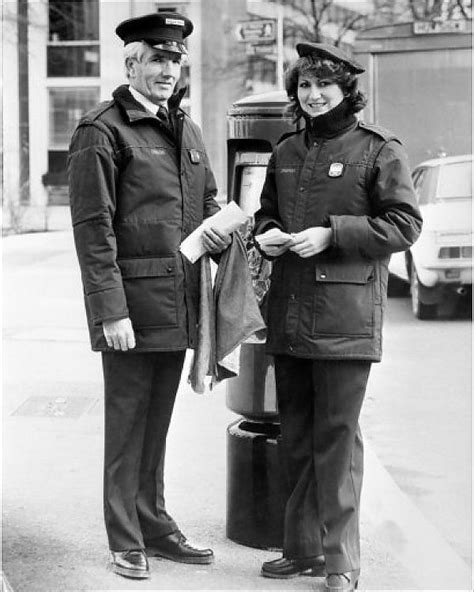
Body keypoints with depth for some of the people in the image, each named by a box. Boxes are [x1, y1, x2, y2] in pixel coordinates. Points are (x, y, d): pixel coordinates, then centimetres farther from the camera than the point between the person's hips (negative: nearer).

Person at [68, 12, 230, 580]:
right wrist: (110, 312, -18)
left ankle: (154, 524, 27)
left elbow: (209, 200, 26)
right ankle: (125, 542, 12)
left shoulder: (186, 129, 15)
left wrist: (220, 234, 2)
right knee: (127, 422, 1)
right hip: (131, 301, -7)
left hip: (179, 302, 7)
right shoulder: (101, 131, -8)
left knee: (157, 421, 15)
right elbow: (92, 227, -13)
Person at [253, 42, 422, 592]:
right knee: (296, 437, 12)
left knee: (337, 437, -3)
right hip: (288, 315, 6)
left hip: (346, 316, -6)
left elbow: (404, 224, -8)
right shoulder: (286, 152, 14)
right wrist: (266, 234, 3)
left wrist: (331, 234, -16)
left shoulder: (378, 149, -4)